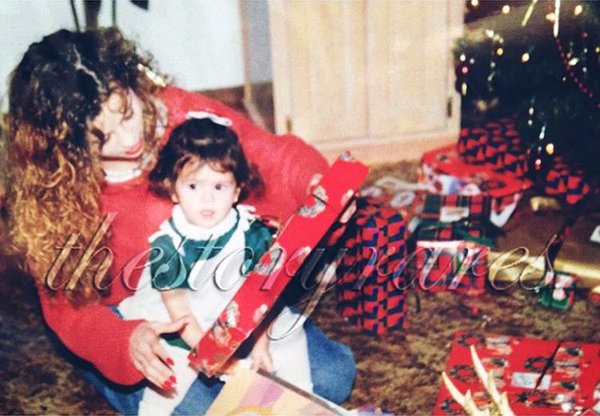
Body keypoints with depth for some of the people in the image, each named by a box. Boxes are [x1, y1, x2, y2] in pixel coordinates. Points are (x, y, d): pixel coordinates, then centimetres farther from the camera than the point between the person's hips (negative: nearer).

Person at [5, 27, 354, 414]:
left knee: (333, 375, -12)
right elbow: (68, 308, -13)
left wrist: (317, 182, -27)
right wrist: (126, 342, -35)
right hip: (130, 323, -1)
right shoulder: (48, 191, -16)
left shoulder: (180, 113, -15)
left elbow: (275, 155, -4)